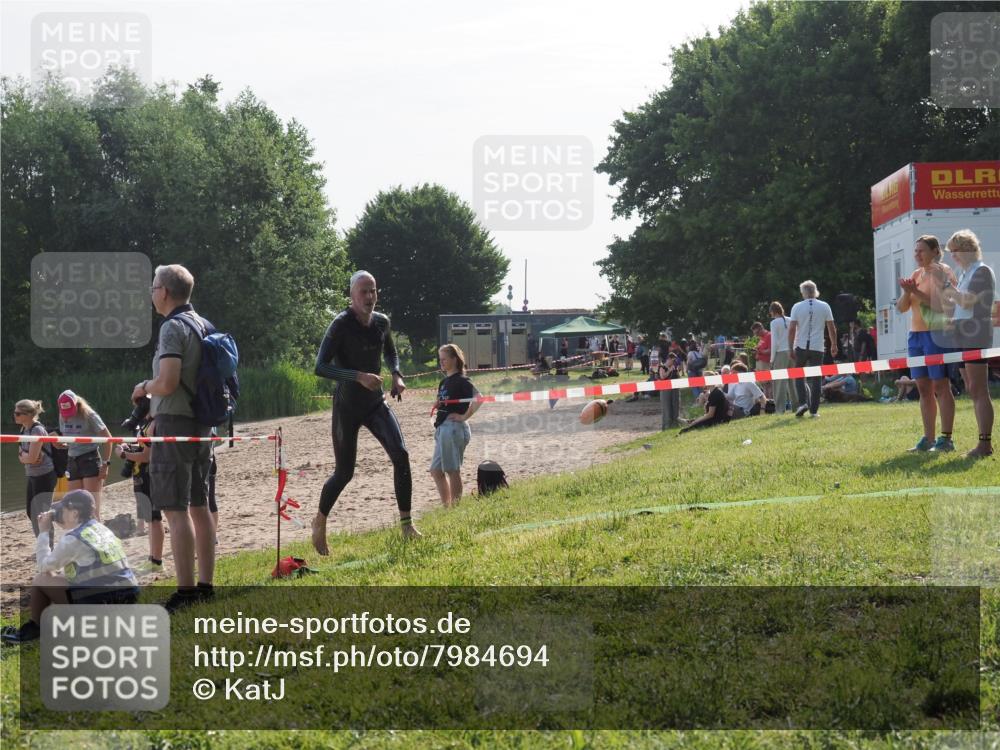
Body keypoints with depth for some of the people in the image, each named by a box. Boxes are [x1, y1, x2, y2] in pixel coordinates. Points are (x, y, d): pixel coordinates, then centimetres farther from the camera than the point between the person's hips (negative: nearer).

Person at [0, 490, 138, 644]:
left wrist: (44, 532, 10)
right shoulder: (102, 529, 13)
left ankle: (34, 628, 26)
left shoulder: (73, 539, -10)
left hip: (99, 603, -8)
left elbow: (44, 566, 3)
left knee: (40, 580, 9)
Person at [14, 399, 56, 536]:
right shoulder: (24, 429, 9)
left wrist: (23, 456, -3)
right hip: (32, 476, 10)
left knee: (41, 514, -10)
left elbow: (32, 457, -23)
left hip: (44, 477, -10)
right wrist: (26, 456, -12)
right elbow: (21, 456, 9)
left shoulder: (37, 430, -18)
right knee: (31, 512, 17)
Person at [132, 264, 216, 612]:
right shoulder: (204, 325, 13)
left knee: (175, 510, -8)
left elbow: (167, 383, -24)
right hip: (201, 422, 9)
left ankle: (186, 591, -10)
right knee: (199, 506, 13)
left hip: (174, 423, -9)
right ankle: (205, 585, 17)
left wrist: (144, 388, -2)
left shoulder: (173, 327, -14)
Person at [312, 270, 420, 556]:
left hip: (376, 403, 5)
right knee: (344, 473, 1)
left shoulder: (381, 322, 1)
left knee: (400, 455, -15)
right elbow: (320, 367, -22)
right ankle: (319, 522, 27)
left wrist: (396, 375, 3)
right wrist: (358, 376, -31)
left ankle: (406, 523, -7)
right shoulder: (341, 325, -16)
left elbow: (391, 353, 23)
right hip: (347, 407, -5)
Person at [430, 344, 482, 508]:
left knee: (453, 470, -5)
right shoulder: (444, 382, 16)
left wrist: (464, 416, -19)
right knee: (436, 471, 11)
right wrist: (438, 406, 8)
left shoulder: (461, 381, -10)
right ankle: (446, 507, 18)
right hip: (442, 428, 10)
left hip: (454, 427, -10)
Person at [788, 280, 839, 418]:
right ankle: (813, 410, 4)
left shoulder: (797, 307, -2)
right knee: (815, 378, 6)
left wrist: (791, 348, -1)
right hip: (817, 348, 1)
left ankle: (803, 402, -6)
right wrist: (834, 345, 14)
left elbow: (792, 329, -5)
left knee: (799, 376, 13)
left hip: (801, 347, -1)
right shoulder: (824, 306, 2)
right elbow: (831, 328, 3)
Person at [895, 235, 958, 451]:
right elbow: (901, 307, 12)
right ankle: (928, 439, 11)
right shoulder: (916, 275, 15)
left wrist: (917, 293, -21)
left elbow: (943, 304, -18)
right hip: (916, 335, 7)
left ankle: (946, 438, -6)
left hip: (936, 334, -7)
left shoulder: (943, 272, -6)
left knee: (940, 387, -7)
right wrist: (907, 292, -7)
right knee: (924, 388, 7)